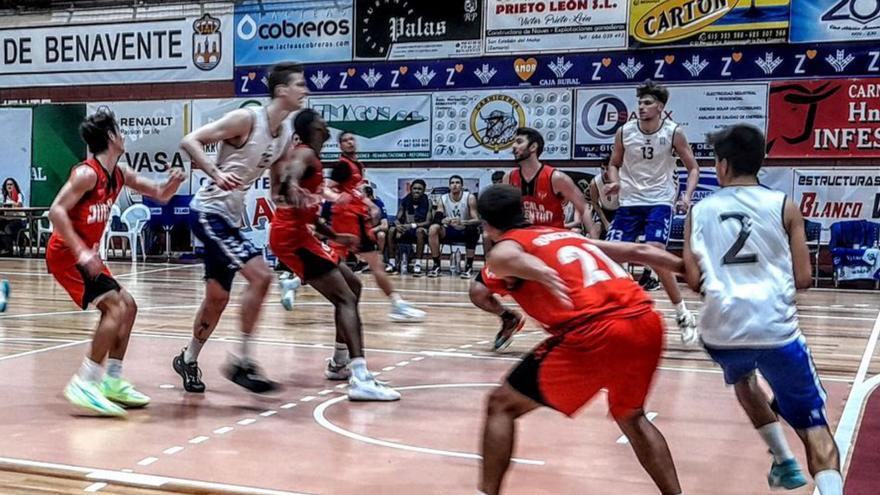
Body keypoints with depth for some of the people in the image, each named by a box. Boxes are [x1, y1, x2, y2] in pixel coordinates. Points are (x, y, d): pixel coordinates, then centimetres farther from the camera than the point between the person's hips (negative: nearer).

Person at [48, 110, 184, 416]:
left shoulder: (120, 174, 8)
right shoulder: (88, 173, -18)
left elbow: (160, 195, 16)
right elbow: (56, 211, -25)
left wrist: (173, 183, -8)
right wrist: (82, 252, -32)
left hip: (85, 255, 10)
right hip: (66, 254, -10)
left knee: (127, 307, 12)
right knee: (116, 308, -19)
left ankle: (112, 382, 17)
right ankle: (83, 384, -18)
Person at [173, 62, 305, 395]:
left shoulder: (286, 133, 7)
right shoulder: (246, 118, -16)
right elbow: (190, 141, -18)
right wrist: (216, 174, -33)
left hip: (230, 217, 9)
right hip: (209, 211, -9)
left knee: (218, 296, 15)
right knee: (260, 275, -19)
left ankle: (188, 360, 33)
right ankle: (241, 361, -10)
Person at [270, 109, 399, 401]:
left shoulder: (304, 156, 23)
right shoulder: (305, 154, -8)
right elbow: (291, 173, -35)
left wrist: (335, 237, 34)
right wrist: (290, 187, -56)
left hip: (298, 233, 11)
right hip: (292, 237, -11)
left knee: (352, 286, 21)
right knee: (346, 298, -19)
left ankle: (340, 363, 25)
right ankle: (360, 379, -33)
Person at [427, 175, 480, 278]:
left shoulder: (470, 198, -13)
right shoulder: (443, 199, -6)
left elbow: (477, 220, -21)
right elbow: (436, 219, -13)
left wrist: (462, 222, -41)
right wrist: (442, 221, -38)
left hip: (465, 231, -2)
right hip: (450, 231, 2)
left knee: (473, 230, -36)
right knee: (433, 228, -24)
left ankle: (469, 267, -24)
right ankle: (436, 265, -16)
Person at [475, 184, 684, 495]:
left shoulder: (504, 247, 12)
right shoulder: (567, 235, 31)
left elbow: (508, 258, -14)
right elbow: (639, 251, 27)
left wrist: (542, 275, -34)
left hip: (595, 333, -6)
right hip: (647, 322, 6)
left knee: (501, 406, 11)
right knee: (630, 417, 32)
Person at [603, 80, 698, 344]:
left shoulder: (673, 133, -9)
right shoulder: (624, 131, -4)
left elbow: (693, 167, 0)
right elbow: (614, 164, 11)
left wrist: (687, 195, -17)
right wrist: (615, 182, -10)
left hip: (660, 202, -3)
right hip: (630, 202, 3)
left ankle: (684, 316, -8)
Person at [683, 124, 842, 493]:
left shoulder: (699, 212, 9)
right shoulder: (784, 206, 5)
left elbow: (695, 282, 3)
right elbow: (803, 279, 2)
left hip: (722, 331, 2)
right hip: (776, 329, -2)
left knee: (742, 379, 37)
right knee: (813, 426, 7)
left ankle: (784, 463, 35)